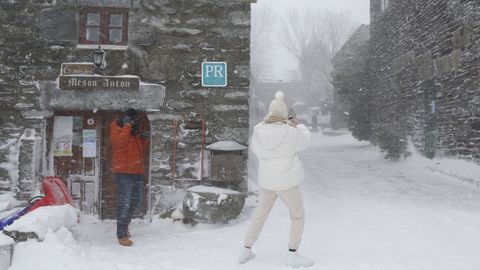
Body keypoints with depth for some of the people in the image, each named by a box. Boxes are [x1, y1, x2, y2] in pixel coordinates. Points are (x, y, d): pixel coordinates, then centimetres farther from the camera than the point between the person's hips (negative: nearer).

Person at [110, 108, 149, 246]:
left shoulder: (135, 131, 17)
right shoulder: (117, 128, -4)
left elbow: (141, 149, 22)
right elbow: (120, 141, -24)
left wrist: (144, 139, 4)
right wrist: (127, 125, -21)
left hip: (137, 171, 8)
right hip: (124, 171, -8)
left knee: (136, 200, 17)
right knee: (124, 202, -11)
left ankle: (124, 225, 35)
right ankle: (122, 235, -8)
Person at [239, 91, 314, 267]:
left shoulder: (258, 131, -5)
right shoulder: (290, 132, -18)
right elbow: (305, 141, 2)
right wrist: (298, 125, 20)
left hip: (266, 180, 5)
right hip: (286, 181, -5)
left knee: (260, 214, 20)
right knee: (298, 216, 10)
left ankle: (246, 251, 23)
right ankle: (292, 255, 7)